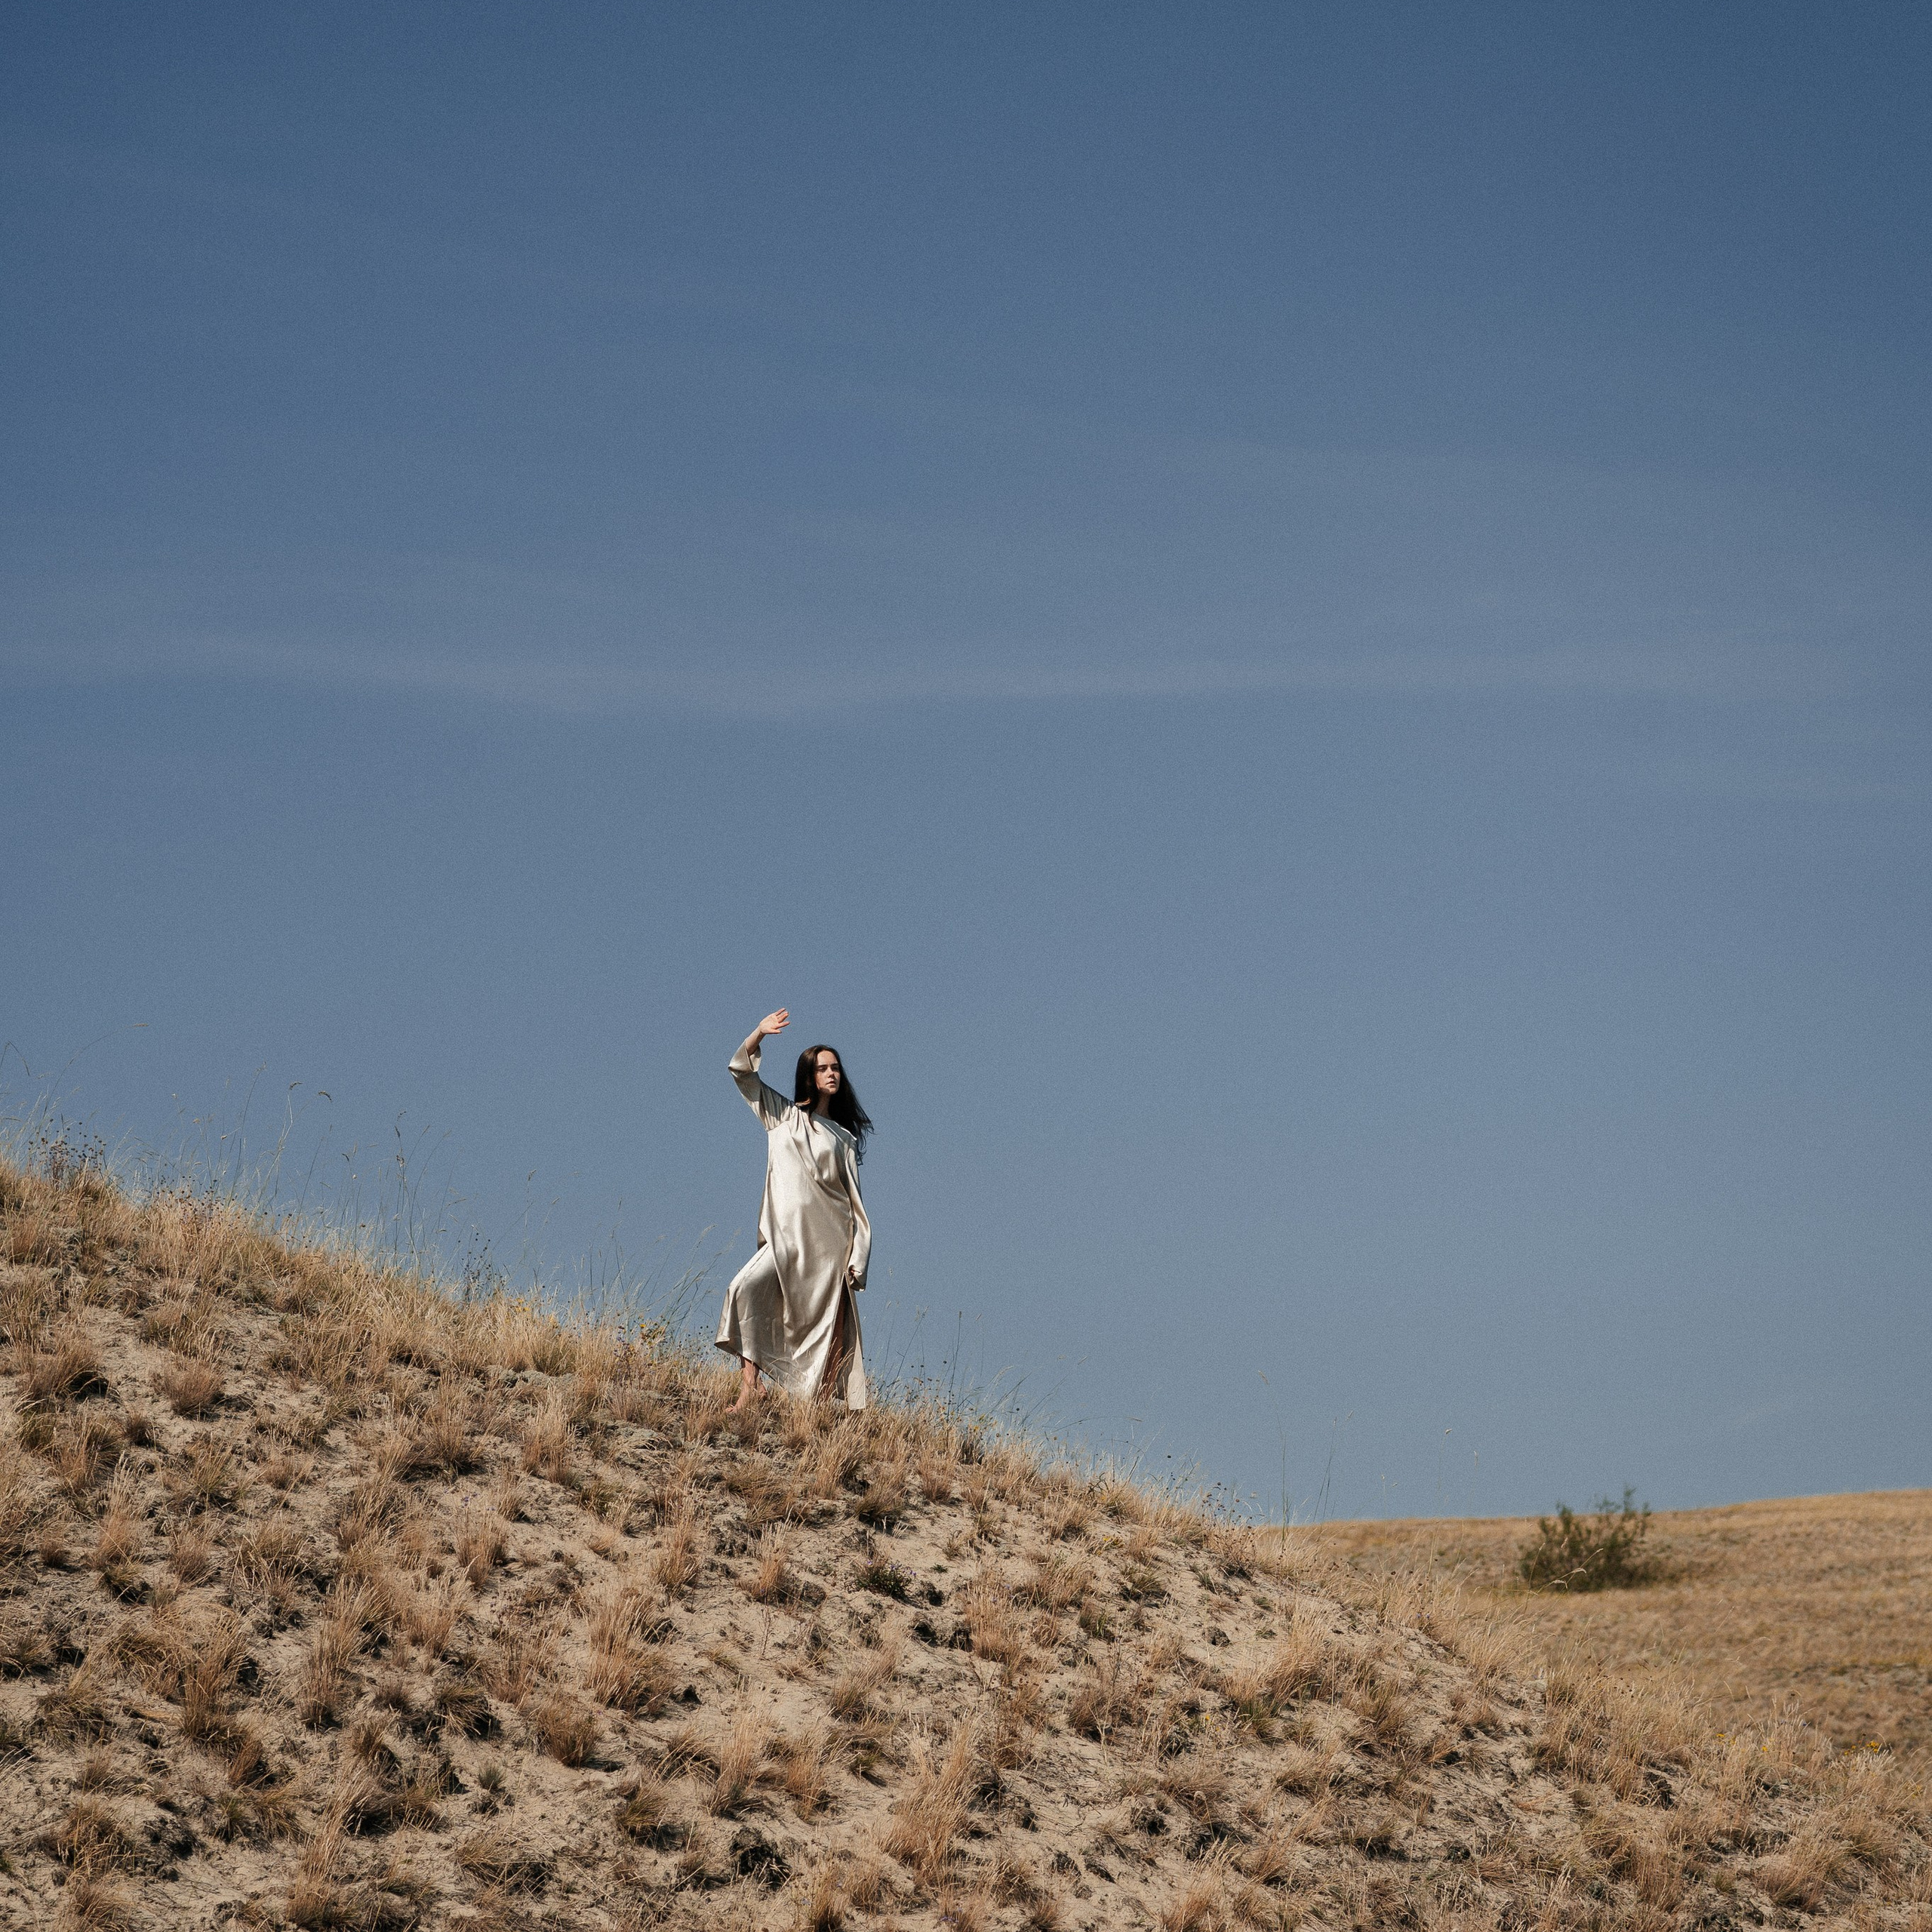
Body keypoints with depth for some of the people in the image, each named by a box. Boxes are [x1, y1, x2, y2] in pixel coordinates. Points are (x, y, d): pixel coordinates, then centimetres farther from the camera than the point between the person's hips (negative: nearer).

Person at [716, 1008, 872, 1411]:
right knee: (747, 1287, -24)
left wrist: (857, 1258, 2)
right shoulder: (783, 1115, 13)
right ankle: (750, 1384, -26)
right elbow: (741, 1070, 5)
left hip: (830, 1241, 1)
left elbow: (854, 1200, 11)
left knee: (829, 1330, -3)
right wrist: (759, 1033, -13)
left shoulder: (843, 1137, 16)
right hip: (787, 1237, -1)